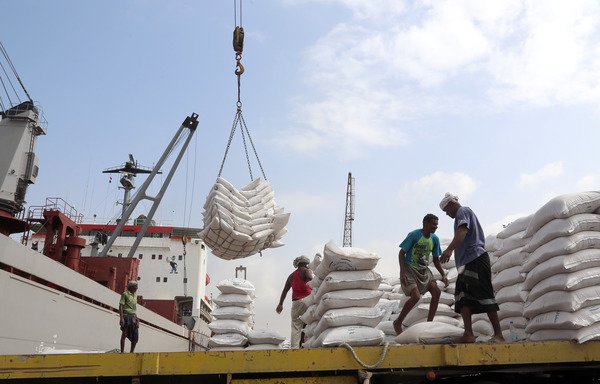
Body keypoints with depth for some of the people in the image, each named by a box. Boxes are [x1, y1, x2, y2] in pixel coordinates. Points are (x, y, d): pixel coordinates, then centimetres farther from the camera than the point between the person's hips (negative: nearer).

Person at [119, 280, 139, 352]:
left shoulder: (135, 295, 17)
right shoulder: (125, 294, -3)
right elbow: (120, 306, -9)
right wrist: (121, 318, -18)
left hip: (133, 316, 6)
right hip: (126, 316, -6)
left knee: (135, 336, 3)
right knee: (124, 334, -3)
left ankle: (131, 352, 14)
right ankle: (122, 352, 3)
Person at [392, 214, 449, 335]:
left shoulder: (435, 239, 3)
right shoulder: (413, 235, -16)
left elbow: (436, 260, 12)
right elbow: (401, 253, -14)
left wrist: (443, 275, 0)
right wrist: (402, 272, -23)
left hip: (424, 270, 7)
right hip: (409, 269, -6)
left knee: (436, 292, -11)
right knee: (416, 296, -21)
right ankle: (398, 323, -2)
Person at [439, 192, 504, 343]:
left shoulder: (463, 211, -2)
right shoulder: (467, 212, 29)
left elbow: (462, 231, -22)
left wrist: (449, 249, -34)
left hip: (475, 258, -10)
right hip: (468, 262, 10)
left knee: (484, 295, -9)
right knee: (463, 297, 2)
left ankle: (498, 334, -6)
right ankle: (468, 333, -4)